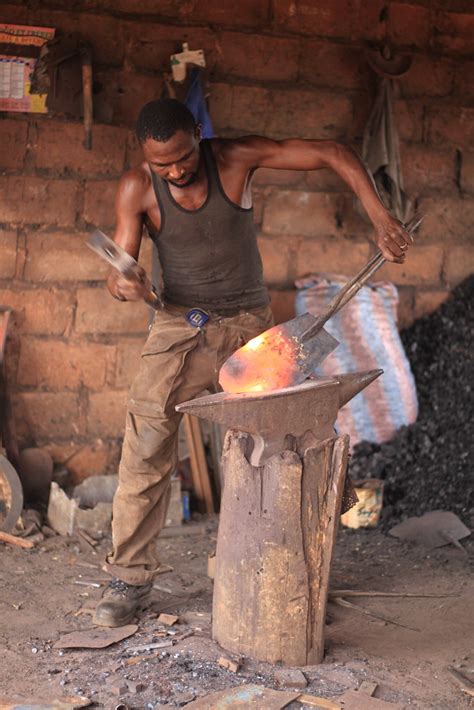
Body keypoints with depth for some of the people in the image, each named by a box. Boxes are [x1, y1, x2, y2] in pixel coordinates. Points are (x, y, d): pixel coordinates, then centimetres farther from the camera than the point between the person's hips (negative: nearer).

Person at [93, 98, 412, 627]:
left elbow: (333, 155, -12)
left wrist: (381, 220, -22)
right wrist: (124, 285, -36)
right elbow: (117, 274, -11)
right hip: (180, 326, 0)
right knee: (145, 447, -10)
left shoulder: (236, 157, -14)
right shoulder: (136, 189, -12)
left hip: (249, 323, 0)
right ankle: (130, 576, -1)